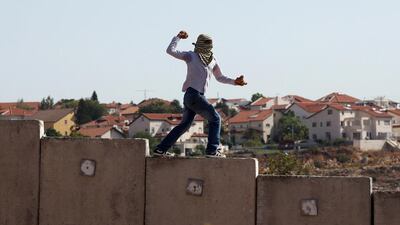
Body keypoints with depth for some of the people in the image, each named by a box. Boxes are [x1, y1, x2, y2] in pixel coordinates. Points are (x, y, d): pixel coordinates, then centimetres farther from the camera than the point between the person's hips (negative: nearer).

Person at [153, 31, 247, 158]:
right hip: (192, 95, -7)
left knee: (184, 125, 12)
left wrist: (234, 82, 12)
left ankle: (160, 150, 15)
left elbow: (220, 77, 25)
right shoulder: (191, 56, -2)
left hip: (199, 96, 7)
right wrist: (178, 37, 1)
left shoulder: (212, 60, 16)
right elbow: (170, 51, -7)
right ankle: (212, 150, -4)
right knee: (215, 119, -4)